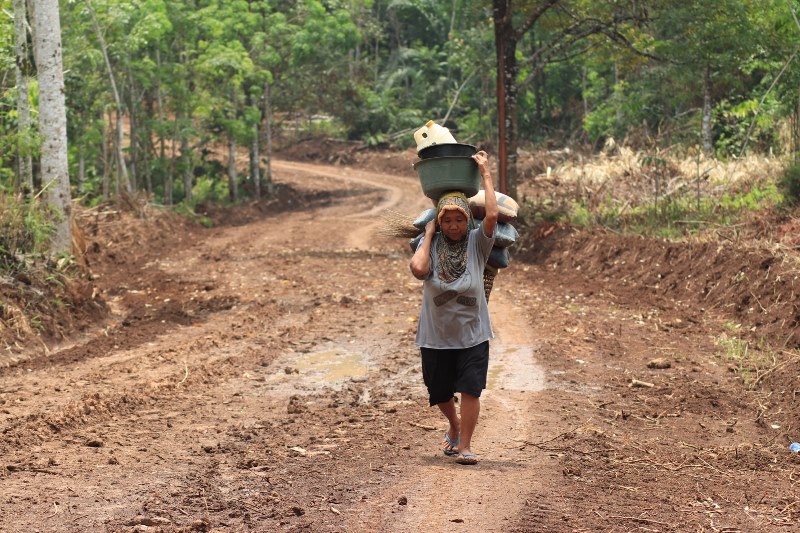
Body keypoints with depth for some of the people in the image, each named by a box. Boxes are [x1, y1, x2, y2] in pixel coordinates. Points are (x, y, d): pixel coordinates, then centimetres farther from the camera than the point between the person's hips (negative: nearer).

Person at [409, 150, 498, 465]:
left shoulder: (476, 243, -4)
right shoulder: (431, 245, -4)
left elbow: (492, 215, -21)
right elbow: (418, 269, -25)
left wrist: (485, 174, -15)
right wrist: (429, 233, -12)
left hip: (472, 334, -1)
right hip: (436, 335, 1)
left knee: (470, 389, -10)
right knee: (440, 393, 15)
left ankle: (465, 446, 0)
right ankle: (454, 427, 45)